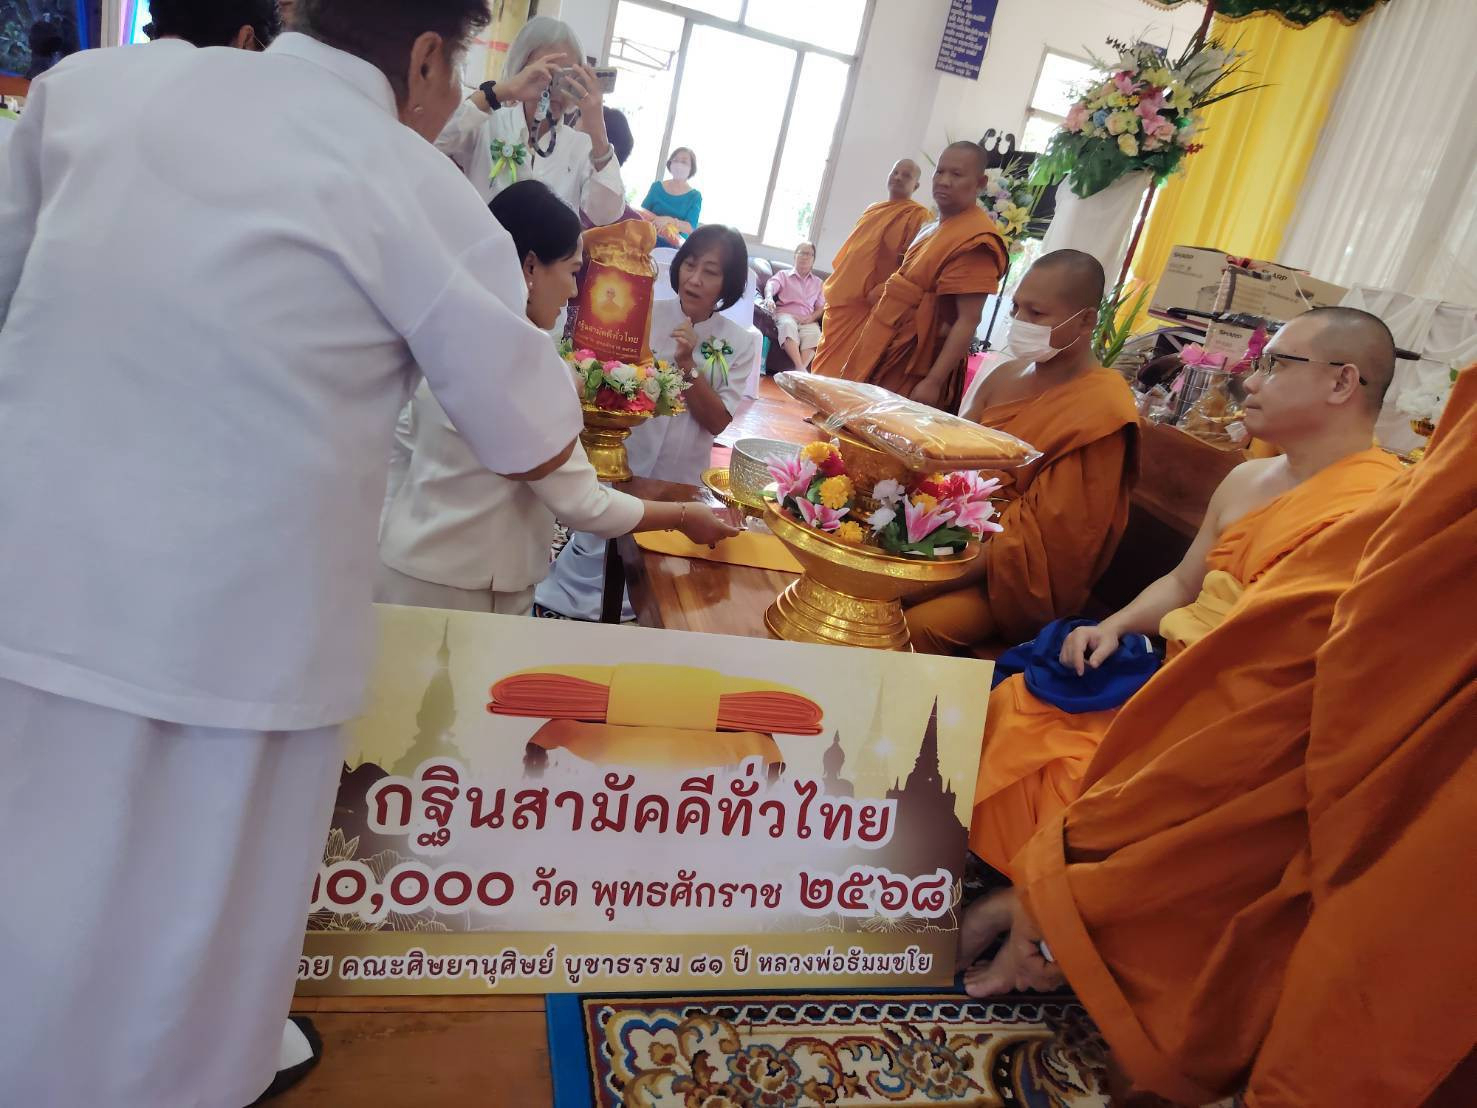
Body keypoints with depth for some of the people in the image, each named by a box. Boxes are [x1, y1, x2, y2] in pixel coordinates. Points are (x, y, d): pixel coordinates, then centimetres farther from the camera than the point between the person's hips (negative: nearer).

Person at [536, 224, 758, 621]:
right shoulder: (645, 315, -6)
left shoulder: (740, 344, -3)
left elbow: (718, 422, -8)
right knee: (589, 555, 6)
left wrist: (687, 366, -21)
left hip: (677, 483, 2)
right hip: (618, 467, -2)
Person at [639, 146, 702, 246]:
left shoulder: (695, 196, 3)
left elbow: (690, 228, -8)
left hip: (674, 249, -2)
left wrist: (669, 220, -25)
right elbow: (642, 212, 8)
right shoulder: (657, 186, 10)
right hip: (649, 242, 2)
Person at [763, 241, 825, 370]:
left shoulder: (817, 282, 26)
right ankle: (800, 369, -52)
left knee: (815, 333, -34)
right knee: (788, 325, -40)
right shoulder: (783, 275, 18)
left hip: (807, 319, 2)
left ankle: (801, 370, -48)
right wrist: (769, 298, -31)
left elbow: (821, 307, 17)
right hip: (785, 313, -2)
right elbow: (771, 285, -5)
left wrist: (811, 318, -7)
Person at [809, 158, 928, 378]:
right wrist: (832, 284, 18)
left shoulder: (918, 215, -7)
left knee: (845, 366, -5)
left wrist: (880, 292, -22)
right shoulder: (873, 210, 17)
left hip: (865, 305, -7)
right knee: (826, 358, 12)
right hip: (840, 299, 7)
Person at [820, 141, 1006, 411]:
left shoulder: (975, 239, -17)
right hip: (890, 351, 9)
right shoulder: (934, 226, 14)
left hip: (914, 370, -9)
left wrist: (934, 382, -28)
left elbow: (968, 320, -23)